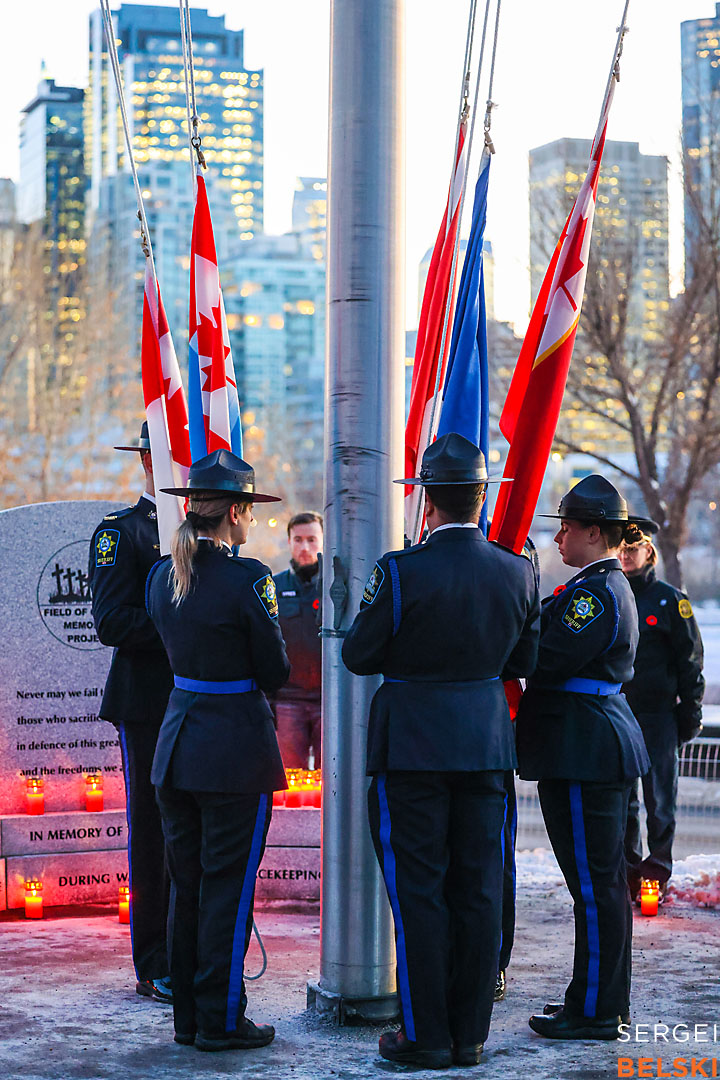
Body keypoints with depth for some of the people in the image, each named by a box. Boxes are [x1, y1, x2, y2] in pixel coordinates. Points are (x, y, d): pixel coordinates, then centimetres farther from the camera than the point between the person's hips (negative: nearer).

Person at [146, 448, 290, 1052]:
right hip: (236, 747, -6)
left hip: (177, 742, 7)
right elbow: (276, 672, -9)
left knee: (186, 884, 13)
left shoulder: (162, 575, 5)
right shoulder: (247, 578, -15)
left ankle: (188, 1017, 21)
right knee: (228, 886, 2)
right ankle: (221, 1020, 8)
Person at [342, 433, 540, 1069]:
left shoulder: (402, 572, -16)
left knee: (418, 891, 3)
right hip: (487, 742, 4)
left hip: (413, 743, -4)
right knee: (478, 890, 10)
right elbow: (523, 661, 10)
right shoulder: (517, 572, -2)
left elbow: (359, 656, -7)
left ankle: (427, 1037, 7)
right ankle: (470, 1035, 16)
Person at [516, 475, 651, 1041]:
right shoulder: (609, 586, 16)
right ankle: (608, 1003, 24)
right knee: (603, 880, 15)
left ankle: (594, 1013, 3)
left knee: (594, 883, -4)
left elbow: (546, 662, -21)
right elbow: (559, 658, 16)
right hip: (602, 746, 11)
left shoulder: (598, 592, -17)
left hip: (583, 753, -11)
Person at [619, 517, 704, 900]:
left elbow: (690, 660, 1)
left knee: (659, 796, 0)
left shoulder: (669, 599, 0)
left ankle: (658, 868, 10)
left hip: (658, 713, -3)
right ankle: (629, 869, 15)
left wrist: (691, 712, -3)